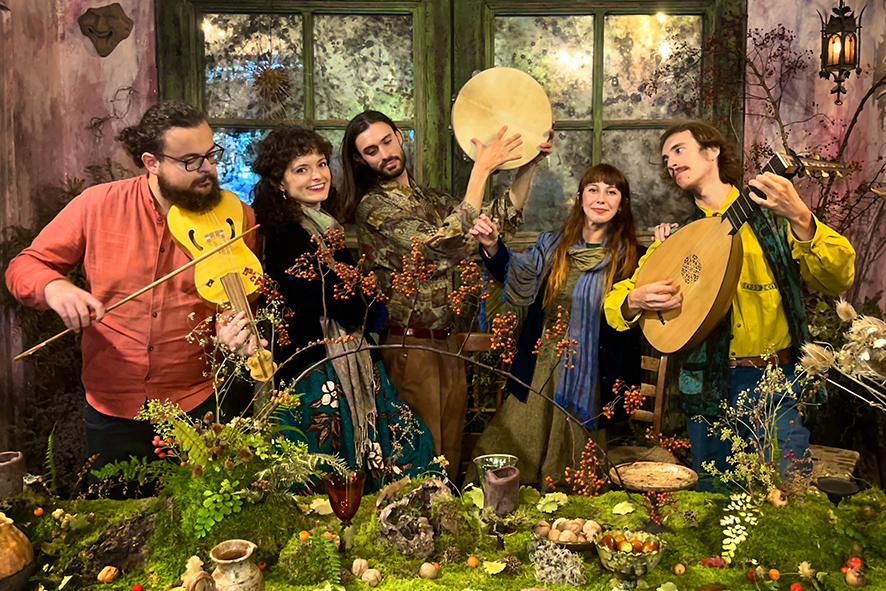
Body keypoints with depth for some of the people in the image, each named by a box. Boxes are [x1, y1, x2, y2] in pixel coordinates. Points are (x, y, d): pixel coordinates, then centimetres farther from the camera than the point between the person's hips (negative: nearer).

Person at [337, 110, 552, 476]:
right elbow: (449, 246, -23)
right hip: (410, 347, -7)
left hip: (446, 342, 7)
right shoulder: (373, 206, -12)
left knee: (450, 452, 15)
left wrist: (529, 164, -2)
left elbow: (502, 216, 10)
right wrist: (482, 169, -20)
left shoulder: (429, 199, 13)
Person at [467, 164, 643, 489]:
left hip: (590, 376, -2)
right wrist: (492, 247, -27)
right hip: (540, 368, 2)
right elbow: (521, 280, -11)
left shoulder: (629, 256, 0)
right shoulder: (553, 243, 6)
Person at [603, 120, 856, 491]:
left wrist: (800, 218, -25)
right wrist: (635, 300, -13)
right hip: (707, 392, 2)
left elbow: (839, 280, -11)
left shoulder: (772, 216, 2)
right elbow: (615, 303, 10)